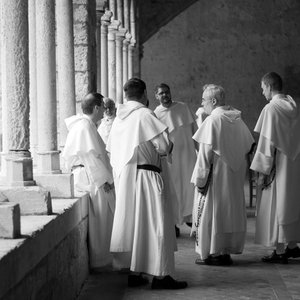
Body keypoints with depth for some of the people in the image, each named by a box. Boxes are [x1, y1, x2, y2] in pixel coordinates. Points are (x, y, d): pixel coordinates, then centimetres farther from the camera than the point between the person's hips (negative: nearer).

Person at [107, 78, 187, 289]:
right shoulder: (145, 115, -12)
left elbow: (112, 150, 14)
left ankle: (134, 272, 15)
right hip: (144, 176, -7)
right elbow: (164, 145, -15)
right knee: (153, 224, -3)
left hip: (123, 178, 7)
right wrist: (163, 149, 6)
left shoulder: (119, 119, 10)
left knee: (132, 223, 12)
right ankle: (160, 274, -4)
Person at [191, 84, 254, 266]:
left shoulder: (213, 120, -14)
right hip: (235, 176, 7)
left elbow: (206, 153, -16)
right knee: (231, 211, 12)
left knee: (209, 210, 2)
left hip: (216, 175, -7)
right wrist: (239, 171, 15)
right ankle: (226, 252, 16)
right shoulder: (237, 119, 7)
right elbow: (249, 146, 9)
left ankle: (211, 253, 4)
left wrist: (200, 179, -12)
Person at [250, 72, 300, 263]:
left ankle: (280, 252, 3)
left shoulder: (271, 109, -15)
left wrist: (263, 171, -13)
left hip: (279, 167, -7)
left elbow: (268, 142, -17)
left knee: (276, 206, 0)